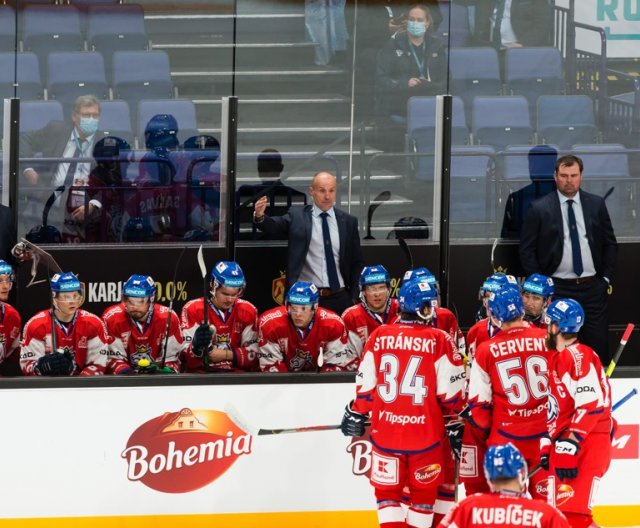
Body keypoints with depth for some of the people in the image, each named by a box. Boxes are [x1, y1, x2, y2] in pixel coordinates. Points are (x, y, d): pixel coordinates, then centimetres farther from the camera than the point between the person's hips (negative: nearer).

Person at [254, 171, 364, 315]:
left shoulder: (348, 221, 8)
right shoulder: (297, 216, 3)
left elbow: (357, 262, 12)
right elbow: (274, 226, -14)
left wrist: (354, 297, 5)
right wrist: (260, 216, -36)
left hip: (339, 298, 2)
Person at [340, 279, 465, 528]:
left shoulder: (379, 336, -2)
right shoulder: (440, 340, -9)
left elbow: (365, 385, 3)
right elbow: (450, 392, -7)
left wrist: (357, 414, 19)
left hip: (385, 432, 1)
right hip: (426, 433, -1)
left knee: (387, 491, 12)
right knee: (423, 492, 13)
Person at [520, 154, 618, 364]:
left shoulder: (597, 205, 7)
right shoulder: (539, 209, -1)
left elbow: (610, 243, 13)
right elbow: (527, 250, 1)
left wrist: (606, 277, 5)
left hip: (593, 288, 2)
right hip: (558, 289, -2)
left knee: (598, 346, 0)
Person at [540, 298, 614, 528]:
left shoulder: (578, 356, -12)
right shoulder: (556, 359, 20)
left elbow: (591, 403, -22)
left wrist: (571, 443, -23)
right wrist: (546, 446, 17)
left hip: (587, 445, -10)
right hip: (565, 445, 10)